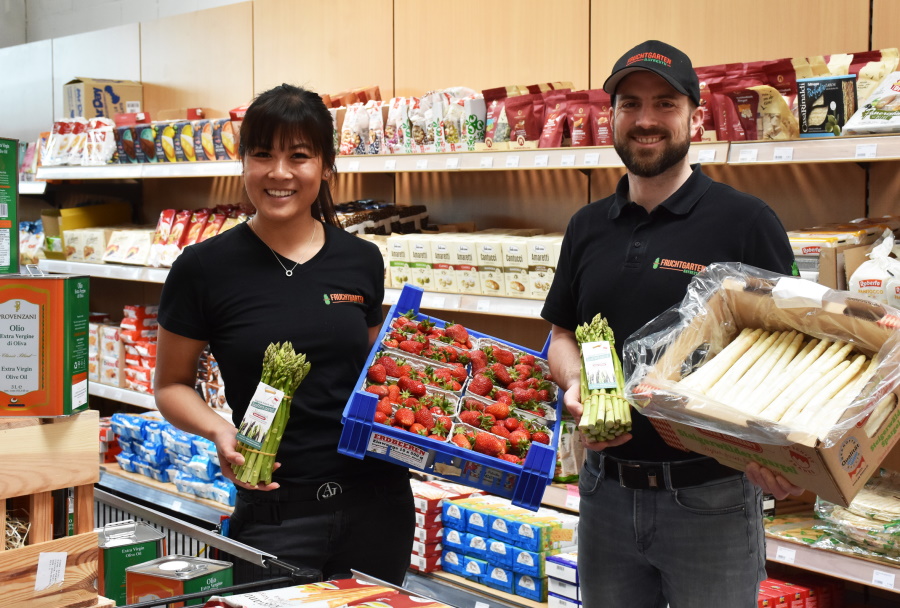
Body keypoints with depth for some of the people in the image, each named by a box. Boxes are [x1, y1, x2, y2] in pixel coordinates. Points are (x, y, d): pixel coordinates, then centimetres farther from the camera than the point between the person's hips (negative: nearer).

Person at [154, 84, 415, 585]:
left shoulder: (361, 261, 3)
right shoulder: (206, 268, -6)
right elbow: (172, 385, 3)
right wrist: (220, 431, -16)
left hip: (377, 501, 3)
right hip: (277, 513, -3)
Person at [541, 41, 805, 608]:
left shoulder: (745, 221, -8)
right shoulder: (589, 227, 8)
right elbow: (563, 335, 15)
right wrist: (576, 385, -7)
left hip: (711, 494, -4)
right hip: (608, 488, 5)